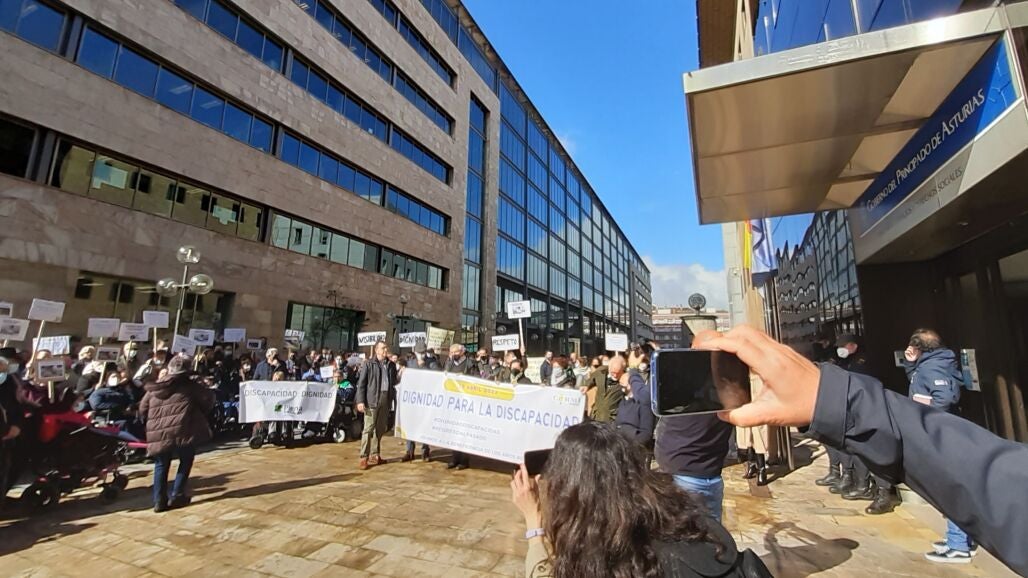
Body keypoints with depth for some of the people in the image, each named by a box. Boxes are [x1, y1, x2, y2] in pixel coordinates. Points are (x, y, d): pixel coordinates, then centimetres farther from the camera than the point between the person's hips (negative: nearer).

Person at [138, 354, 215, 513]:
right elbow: (208, 399, 3)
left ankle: (159, 500, 17)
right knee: (186, 461, 13)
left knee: (161, 465, 19)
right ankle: (177, 495, 11)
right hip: (182, 430, -4)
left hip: (158, 433, 5)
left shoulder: (153, 387, 18)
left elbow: (143, 409, 22)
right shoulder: (190, 383, 3)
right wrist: (202, 414, 20)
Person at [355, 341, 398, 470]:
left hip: (385, 400, 5)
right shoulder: (368, 364, -2)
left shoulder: (391, 365, 11)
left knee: (381, 429, 12)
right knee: (368, 429, -3)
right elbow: (361, 383, -4)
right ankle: (364, 457, 5)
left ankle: (375, 455, 24)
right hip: (372, 400, -5)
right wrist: (360, 401, -11)